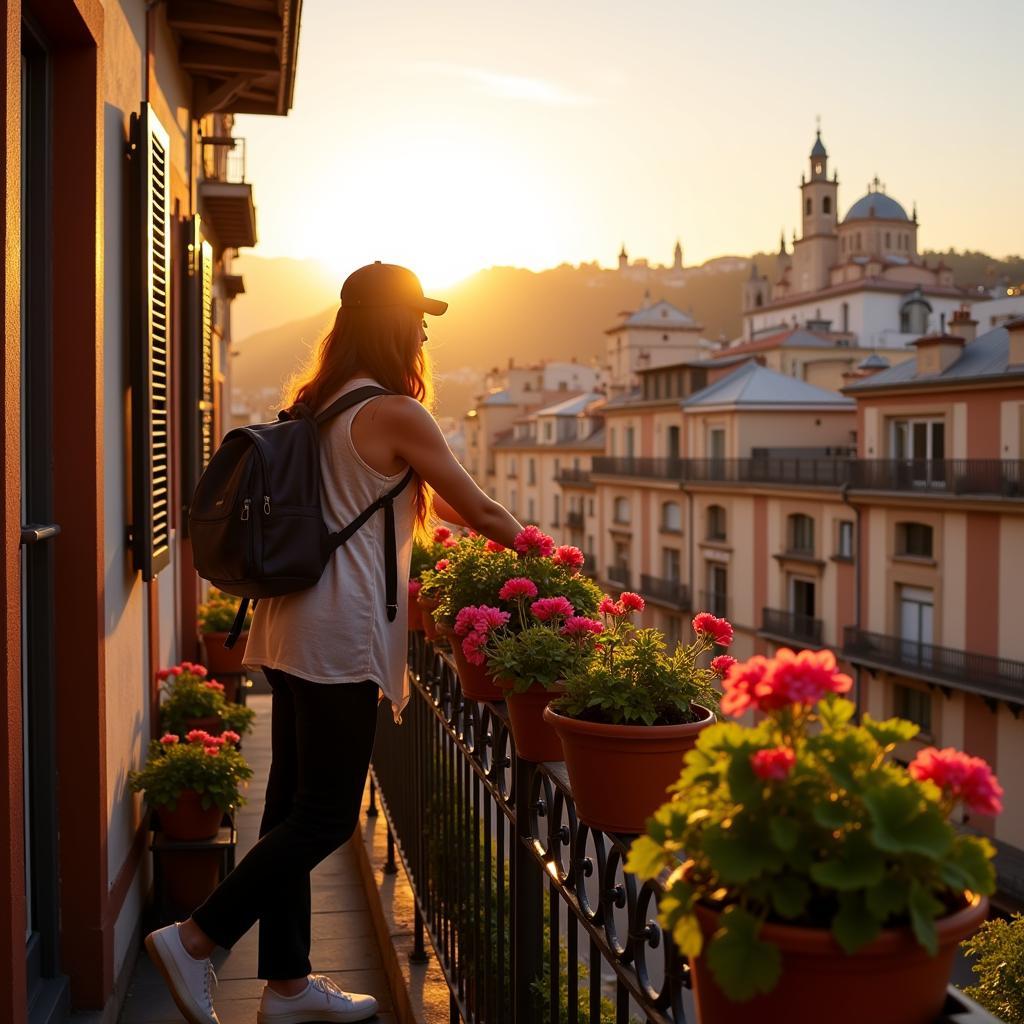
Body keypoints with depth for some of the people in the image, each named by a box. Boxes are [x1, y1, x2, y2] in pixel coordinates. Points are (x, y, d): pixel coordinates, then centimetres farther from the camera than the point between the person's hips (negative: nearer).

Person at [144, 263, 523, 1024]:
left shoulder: (317, 406, 14)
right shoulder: (396, 413, -10)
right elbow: (482, 515, -4)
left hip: (294, 622, 9)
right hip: (341, 632, -9)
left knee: (294, 804, 13)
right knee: (326, 815, 1)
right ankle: (194, 940, 4)